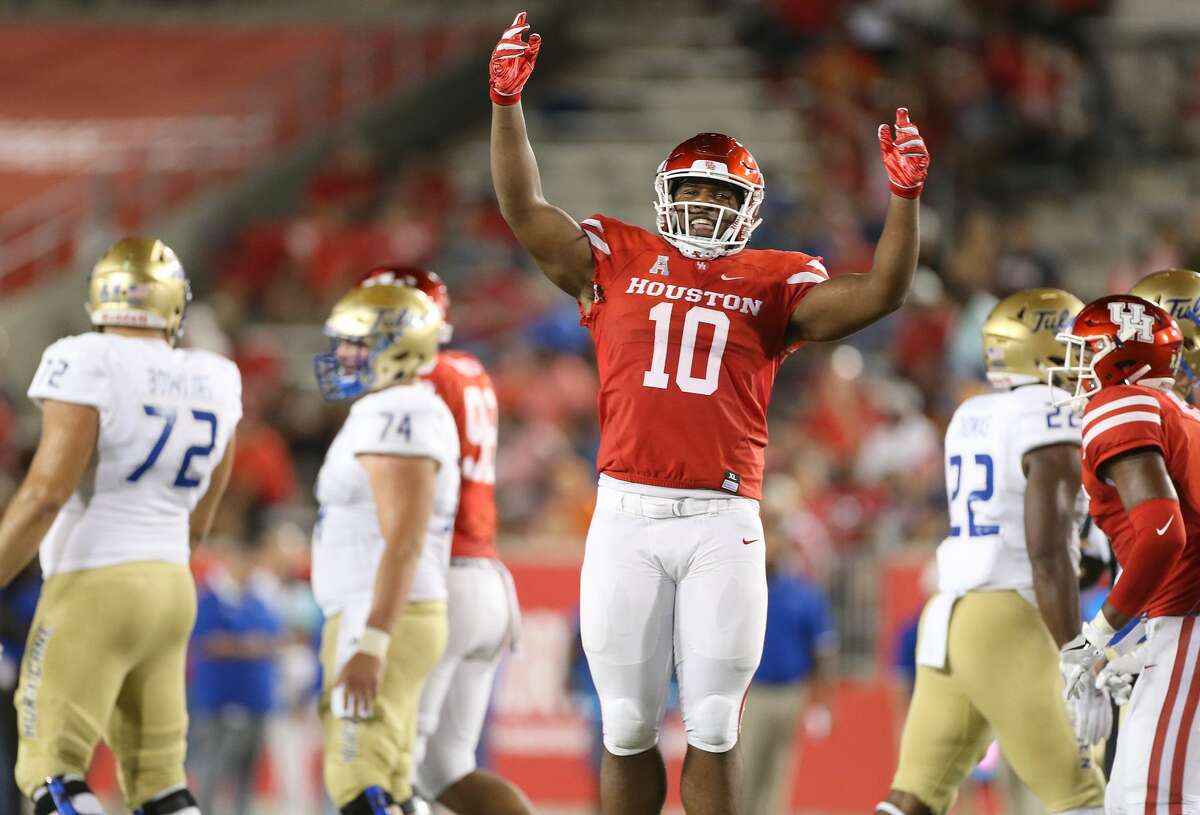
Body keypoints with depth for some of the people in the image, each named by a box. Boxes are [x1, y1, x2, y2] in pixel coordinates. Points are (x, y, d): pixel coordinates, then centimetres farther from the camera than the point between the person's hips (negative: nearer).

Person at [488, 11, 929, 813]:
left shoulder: (773, 285, 9)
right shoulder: (616, 261, 10)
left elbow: (880, 294, 1)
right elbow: (524, 211, 4)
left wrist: (905, 198, -10)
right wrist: (508, 102, -4)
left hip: (723, 526, 0)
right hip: (627, 518, 0)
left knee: (713, 728, 1)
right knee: (628, 728, 5)